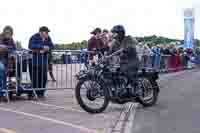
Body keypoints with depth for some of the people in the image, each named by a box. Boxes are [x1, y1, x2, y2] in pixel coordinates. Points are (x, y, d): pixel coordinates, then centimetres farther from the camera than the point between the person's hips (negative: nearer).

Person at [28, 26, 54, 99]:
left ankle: (40, 93, 19)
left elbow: (51, 46, -1)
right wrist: (43, 47, -28)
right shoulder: (34, 37, -10)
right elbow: (31, 46, -27)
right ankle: (31, 94, 5)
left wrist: (44, 50, -19)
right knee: (34, 79, -6)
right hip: (34, 62, -6)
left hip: (43, 62, 6)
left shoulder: (48, 38, 8)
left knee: (43, 78, 6)